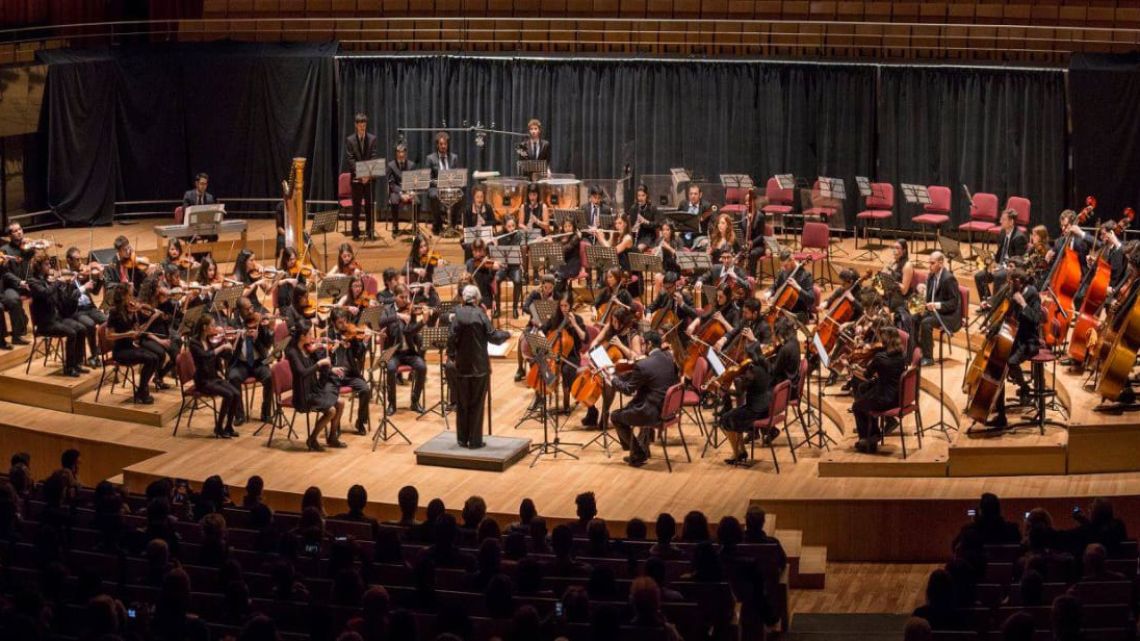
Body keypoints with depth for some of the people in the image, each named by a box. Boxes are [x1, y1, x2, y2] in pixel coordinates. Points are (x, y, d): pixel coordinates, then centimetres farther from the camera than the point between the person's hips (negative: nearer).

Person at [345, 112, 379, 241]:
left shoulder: (372, 138, 4)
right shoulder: (349, 140, -1)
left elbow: (373, 157, -1)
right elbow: (350, 159, -6)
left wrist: (368, 173, -14)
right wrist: (360, 174, -17)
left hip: (369, 176, 1)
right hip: (356, 177, -1)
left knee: (369, 205, 4)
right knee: (356, 205, 3)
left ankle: (370, 231, 11)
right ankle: (356, 233, 8)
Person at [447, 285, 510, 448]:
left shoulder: (458, 314, -6)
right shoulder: (480, 314, -9)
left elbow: (452, 337, -9)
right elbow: (492, 337, -9)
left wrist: (450, 355, 6)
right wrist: (506, 334, 9)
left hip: (462, 366, 1)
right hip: (479, 366, -1)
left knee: (462, 404, 12)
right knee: (476, 404, 5)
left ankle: (463, 439, 15)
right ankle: (475, 440, 6)